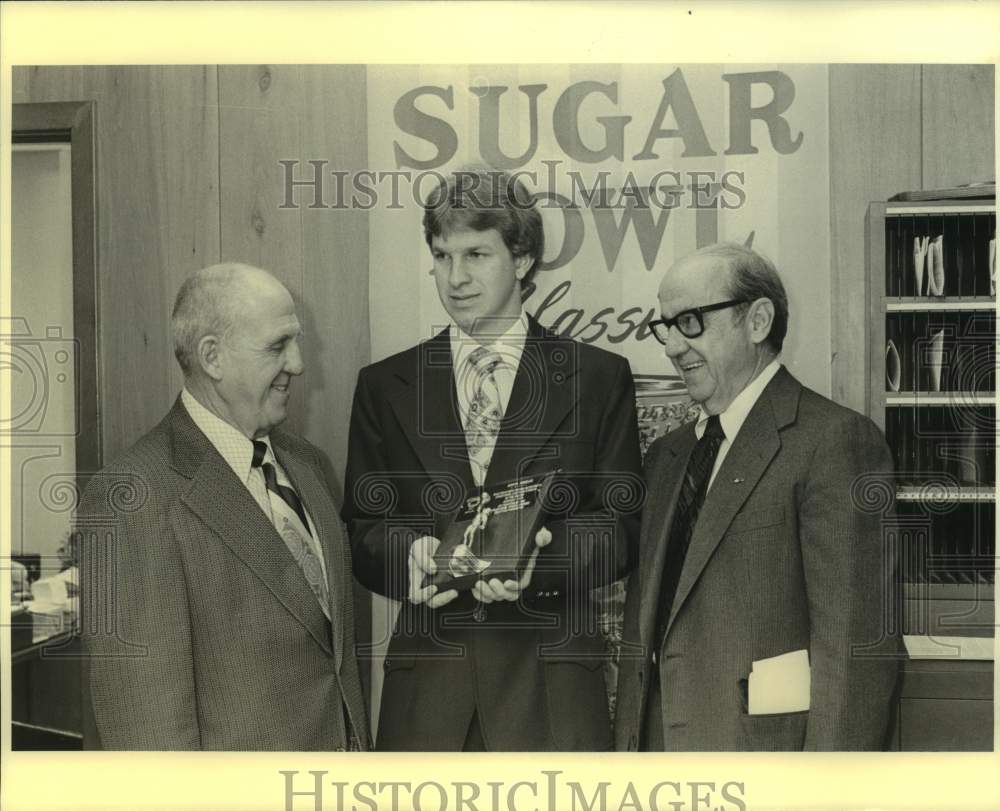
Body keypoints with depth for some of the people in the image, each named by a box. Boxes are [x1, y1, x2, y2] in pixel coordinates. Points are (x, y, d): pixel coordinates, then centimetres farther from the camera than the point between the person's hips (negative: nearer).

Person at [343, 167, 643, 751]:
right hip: (427, 685, 1)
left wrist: (543, 555, -17)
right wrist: (410, 553, -14)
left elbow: (624, 527, 2)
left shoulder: (599, 378, 5)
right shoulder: (384, 386, 10)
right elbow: (363, 528, 8)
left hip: (551, 685, -1)